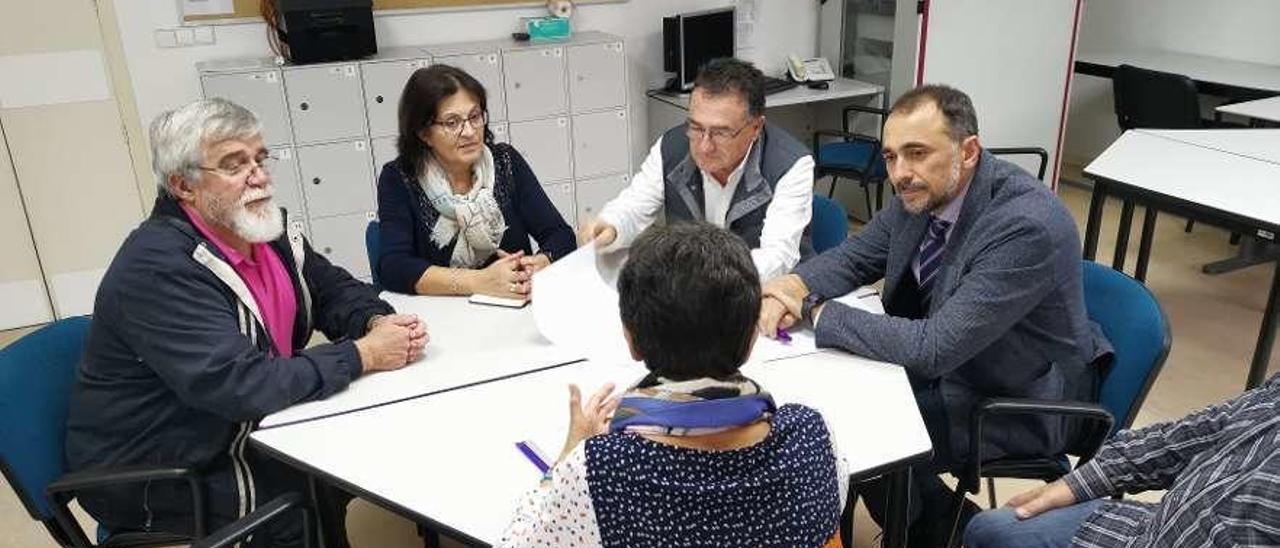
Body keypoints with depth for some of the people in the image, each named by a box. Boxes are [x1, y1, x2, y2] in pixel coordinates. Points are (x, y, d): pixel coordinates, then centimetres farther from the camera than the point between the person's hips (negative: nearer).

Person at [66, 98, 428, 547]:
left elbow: (333, 289, 9)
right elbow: (240, 386, -33)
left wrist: (379, 324, -14)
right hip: (160, 479, -7)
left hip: (246, 429, 7)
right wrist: (363, 355, -25)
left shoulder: (264, 230, -2)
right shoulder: (158, 268, -26)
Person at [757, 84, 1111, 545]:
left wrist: (814, 310, -28)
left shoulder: (1027, 226, -33)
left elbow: (933, 348, -35)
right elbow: (855, 256, 3)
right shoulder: (922, 192, -9)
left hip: (1020, 402, -7)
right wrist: (795, 288, -19)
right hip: (944, 363, 7)